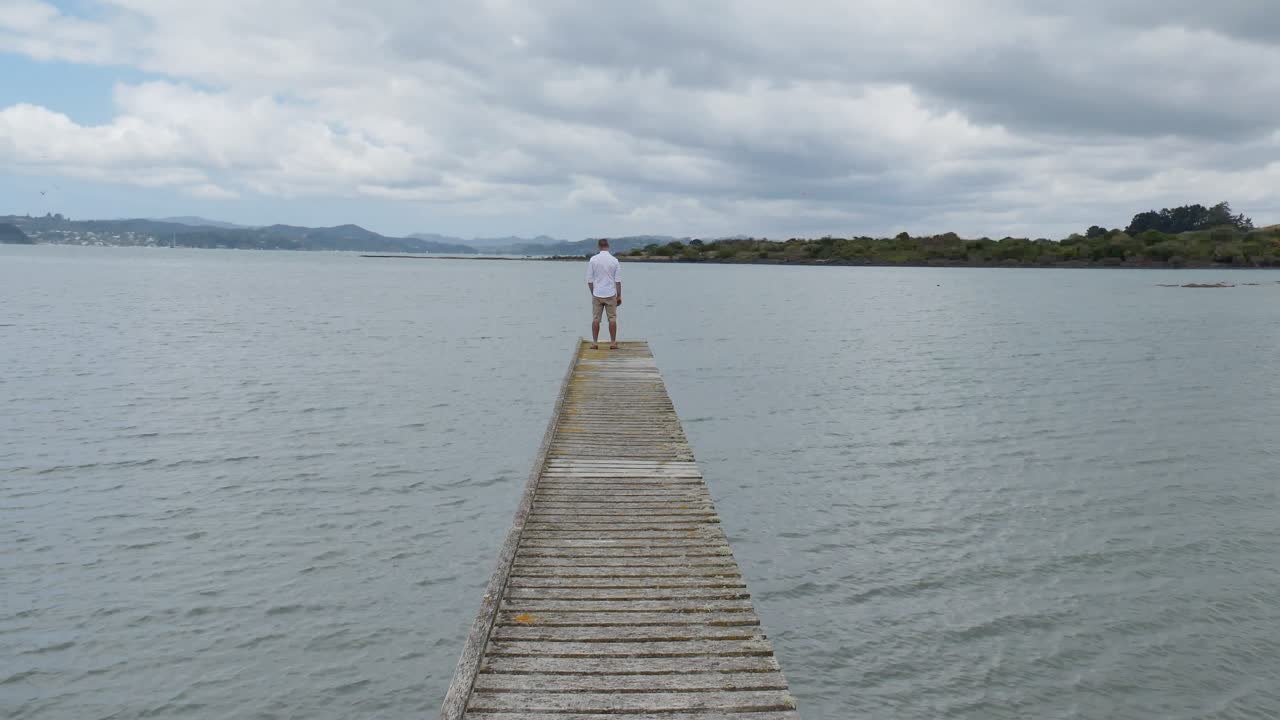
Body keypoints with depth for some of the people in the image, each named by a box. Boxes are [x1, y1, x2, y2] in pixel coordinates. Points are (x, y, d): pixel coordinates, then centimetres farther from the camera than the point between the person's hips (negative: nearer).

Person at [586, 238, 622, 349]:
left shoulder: (593, 259, -3)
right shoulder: (614, 260, -4)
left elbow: (589, 279, 0)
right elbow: (618, 280, -2)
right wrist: (619, 295, 5)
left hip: (597, 294, 0)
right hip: (611, 294, 0)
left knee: (596, 319, 5)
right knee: (612, 318, 5)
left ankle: (595, 342, 5)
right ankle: (613, 342, 6)